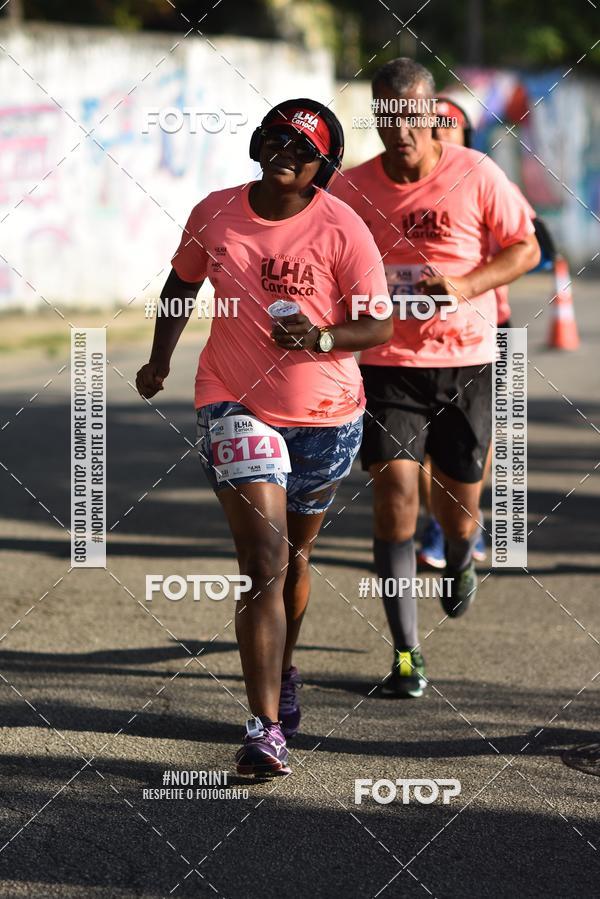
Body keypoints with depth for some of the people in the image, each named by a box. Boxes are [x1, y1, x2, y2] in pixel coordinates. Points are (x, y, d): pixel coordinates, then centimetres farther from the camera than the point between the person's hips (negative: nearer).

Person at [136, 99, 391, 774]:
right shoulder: (215, 214, -4)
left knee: (293, 558, 20)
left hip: (325, 414, 1)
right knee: (263, 565, -15)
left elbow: (380, 326, -10)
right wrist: (160, 358, 10)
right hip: (236, 405, -1)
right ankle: (266, 728, -19)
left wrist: (321, 337, -27)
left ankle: (282, 673, 49)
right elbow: (183, 282, 16)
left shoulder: (342, 229, -11)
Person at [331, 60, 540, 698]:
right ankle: (406, 651, -6)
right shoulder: (350, 188, -3)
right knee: (395, 491, -13)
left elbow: (525, 248, -1)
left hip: (464, 362, 0)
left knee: (459, 505, 8)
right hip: (385, 364, 0)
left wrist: (467, 286, -16)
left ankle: (459, 565, 48)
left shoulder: (475, 174, -7)